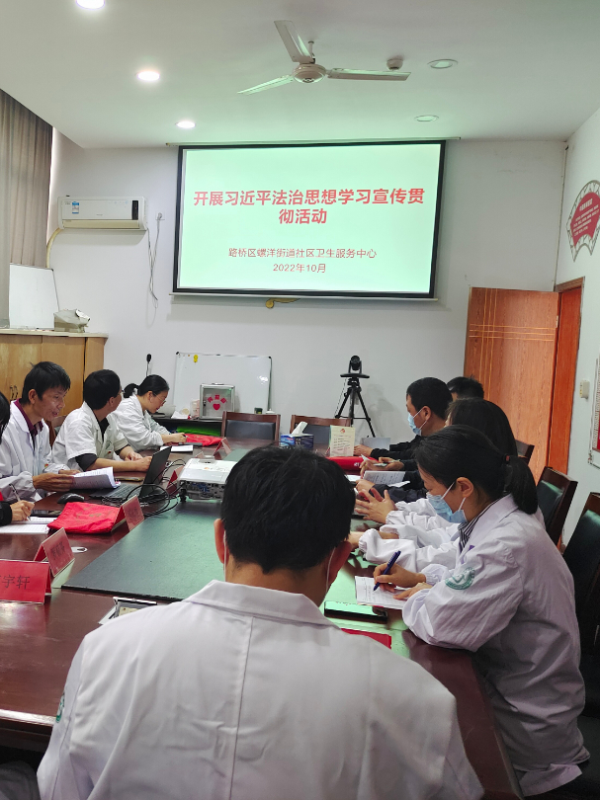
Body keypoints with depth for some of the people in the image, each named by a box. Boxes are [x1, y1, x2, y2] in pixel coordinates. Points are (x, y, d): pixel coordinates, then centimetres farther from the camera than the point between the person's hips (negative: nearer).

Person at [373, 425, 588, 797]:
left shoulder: (507, 544, -32)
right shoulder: (503, 517, -2)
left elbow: (439, 623, -32)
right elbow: (473, 577, 16)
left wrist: (419, 597, -11)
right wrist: (421, 577, 5)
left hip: (527, 720, -8)